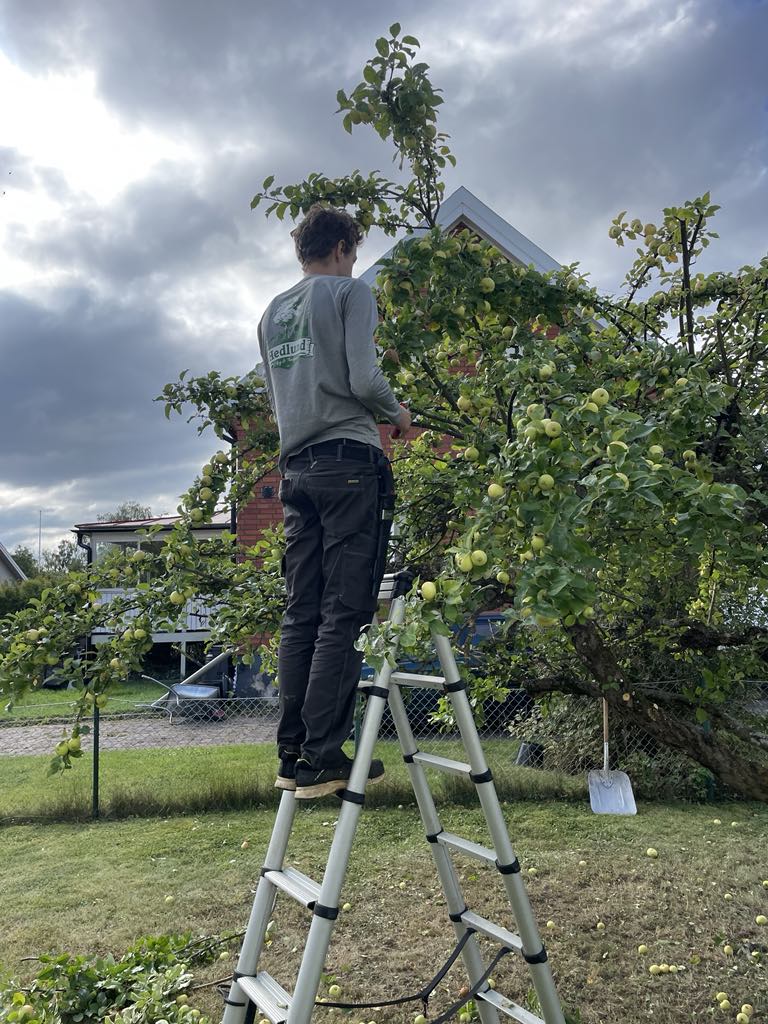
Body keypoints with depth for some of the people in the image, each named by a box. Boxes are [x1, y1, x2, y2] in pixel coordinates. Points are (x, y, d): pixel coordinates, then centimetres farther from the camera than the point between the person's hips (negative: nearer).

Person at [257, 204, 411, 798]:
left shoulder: (272, 313, 21)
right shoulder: (350, 291, 1)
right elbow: (365, 380, -11)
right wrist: (397, 413, 8)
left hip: (296, 469, 7)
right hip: (348, 461, -6)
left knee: (300, 615, 7)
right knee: (344, 613, -7)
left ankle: (292, 756, 9)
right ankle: (323, 759, -8)